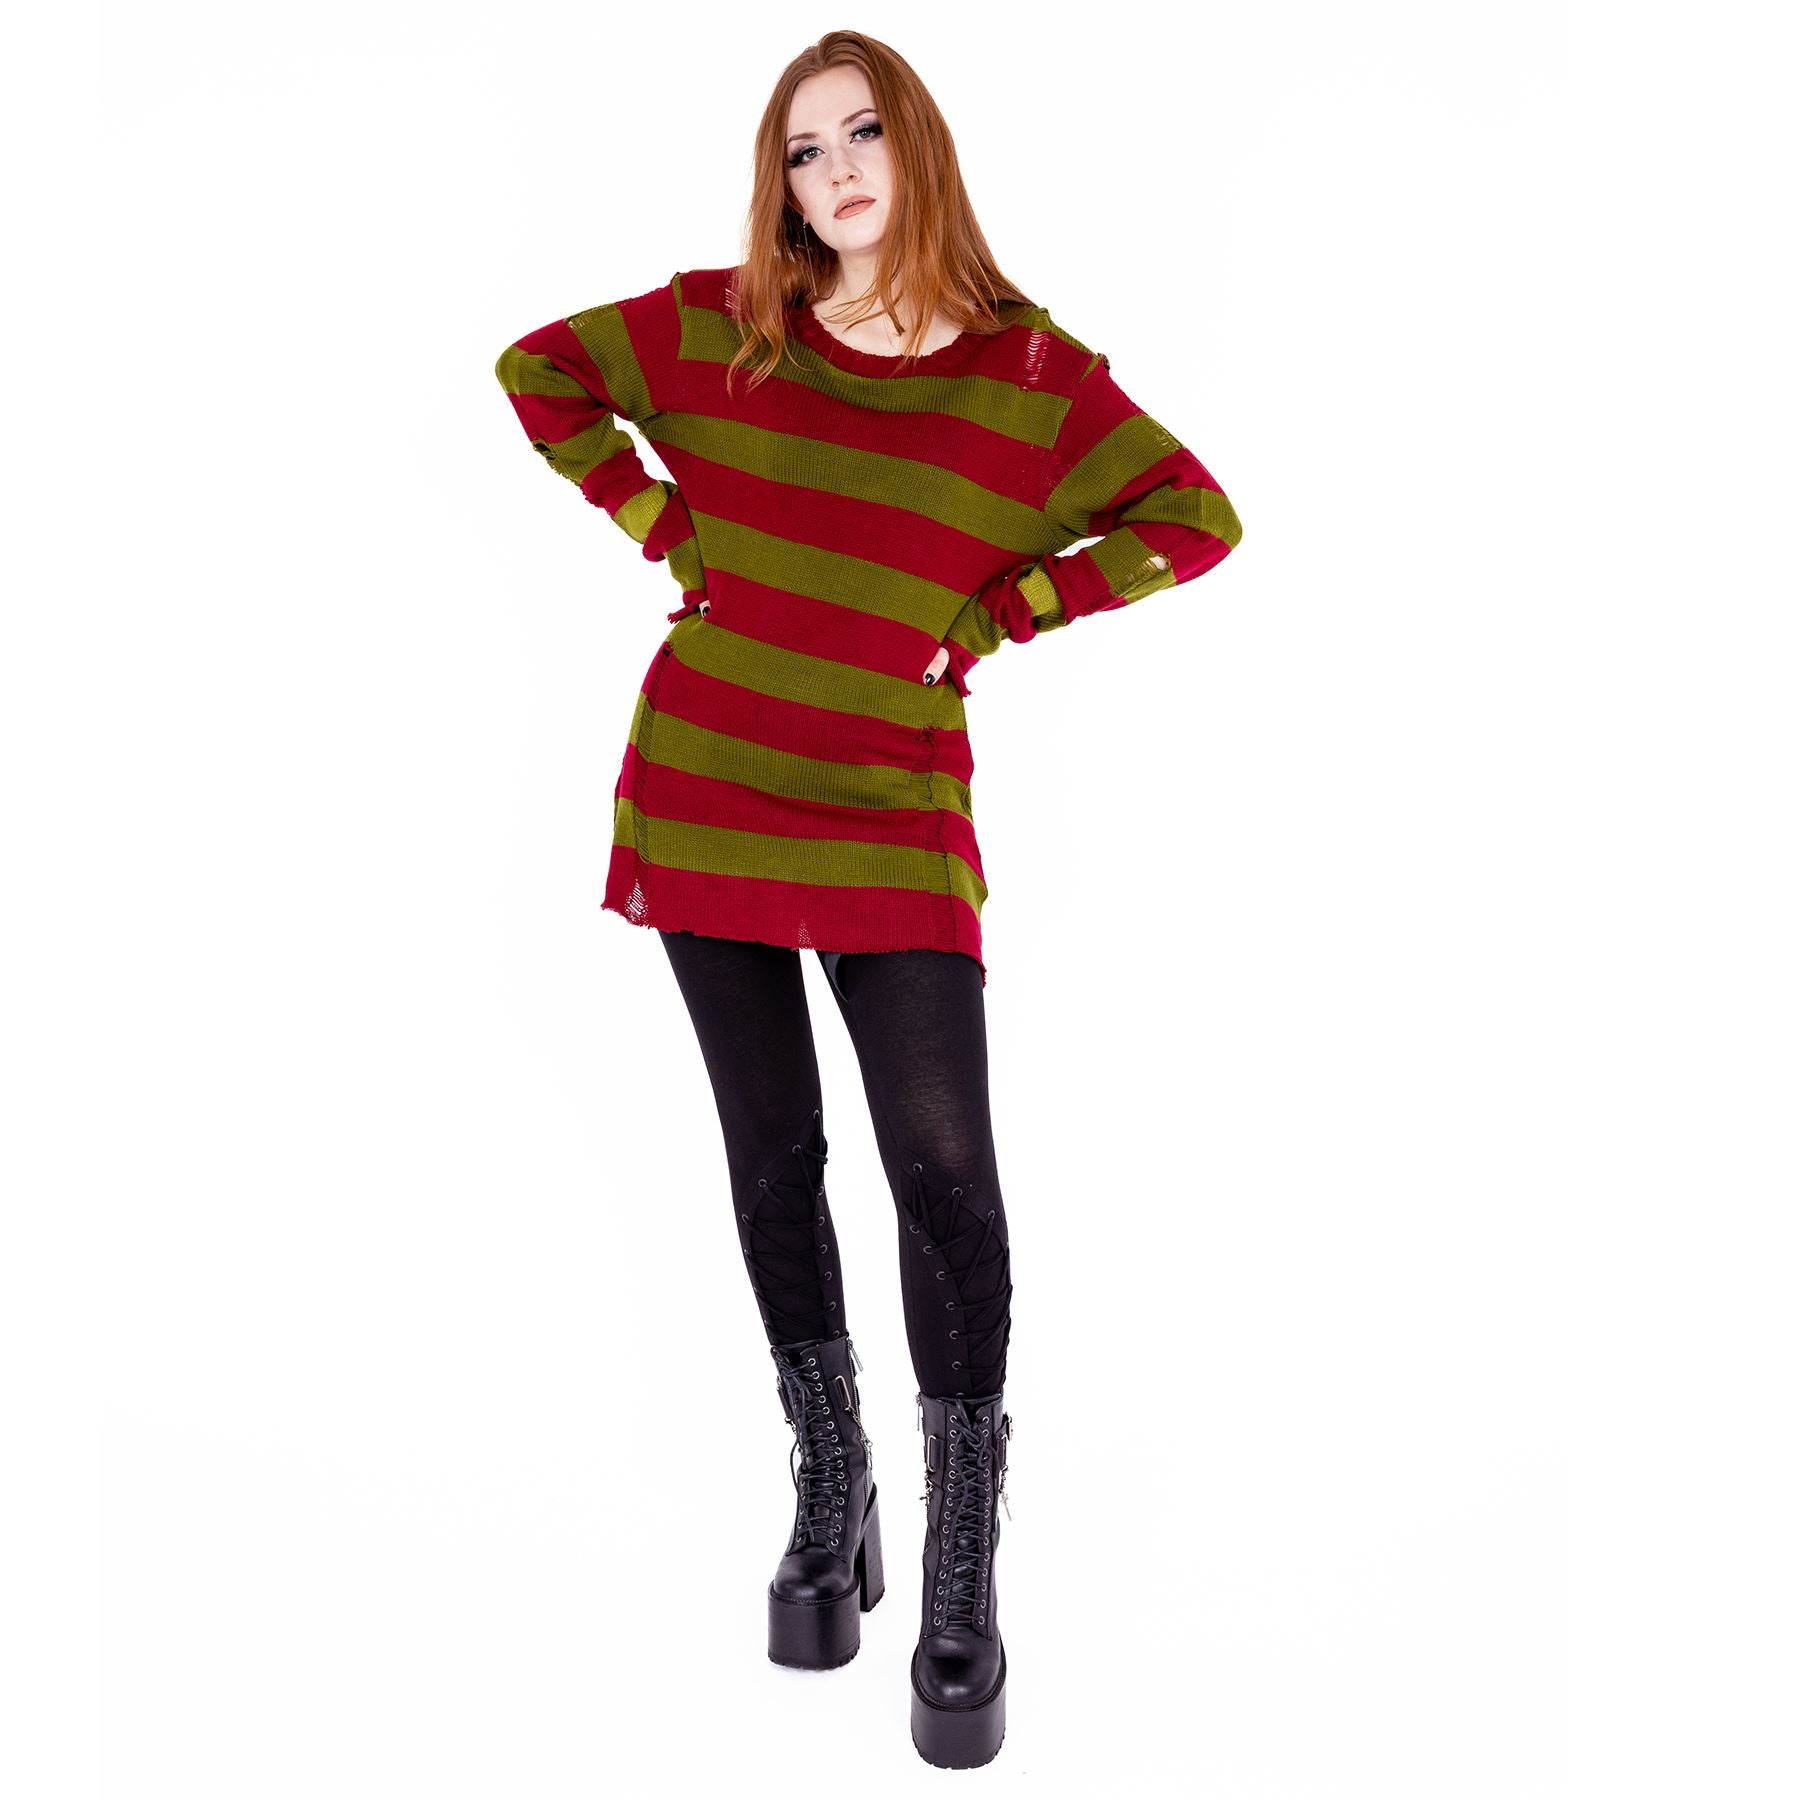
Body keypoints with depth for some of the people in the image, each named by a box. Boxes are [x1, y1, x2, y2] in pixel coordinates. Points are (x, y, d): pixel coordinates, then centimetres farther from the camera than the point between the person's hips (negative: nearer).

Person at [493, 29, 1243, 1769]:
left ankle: (963, 1584, 6)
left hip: (892, 816, -2)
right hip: (701, 793, 2)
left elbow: (1198, 517, 4)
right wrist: (659, 527, 5)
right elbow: (537, 368, 17)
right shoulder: (718, 324, 4)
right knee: (772, 1156, 9)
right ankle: (830, 1500, 26)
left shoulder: (1033, 370, 0)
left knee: (942, 1169, -9)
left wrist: (1001, 611, -4)